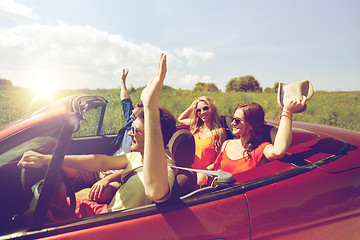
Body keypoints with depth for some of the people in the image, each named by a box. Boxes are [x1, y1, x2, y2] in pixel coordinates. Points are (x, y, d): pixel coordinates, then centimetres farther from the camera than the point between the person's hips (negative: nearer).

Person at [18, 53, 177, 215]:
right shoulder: (137, 156, -1)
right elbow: (101, 162, -7)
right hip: (109, 210, 8)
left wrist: (151, 108, -62)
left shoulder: (165, 167, -31)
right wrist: (46, 159, -14)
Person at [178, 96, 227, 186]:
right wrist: (191, 107, 17)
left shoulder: (219, 131, -5)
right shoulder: (197, 127, 12)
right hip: (191, 170, 5)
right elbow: (180, 119, 30)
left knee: (201, 178, -36)